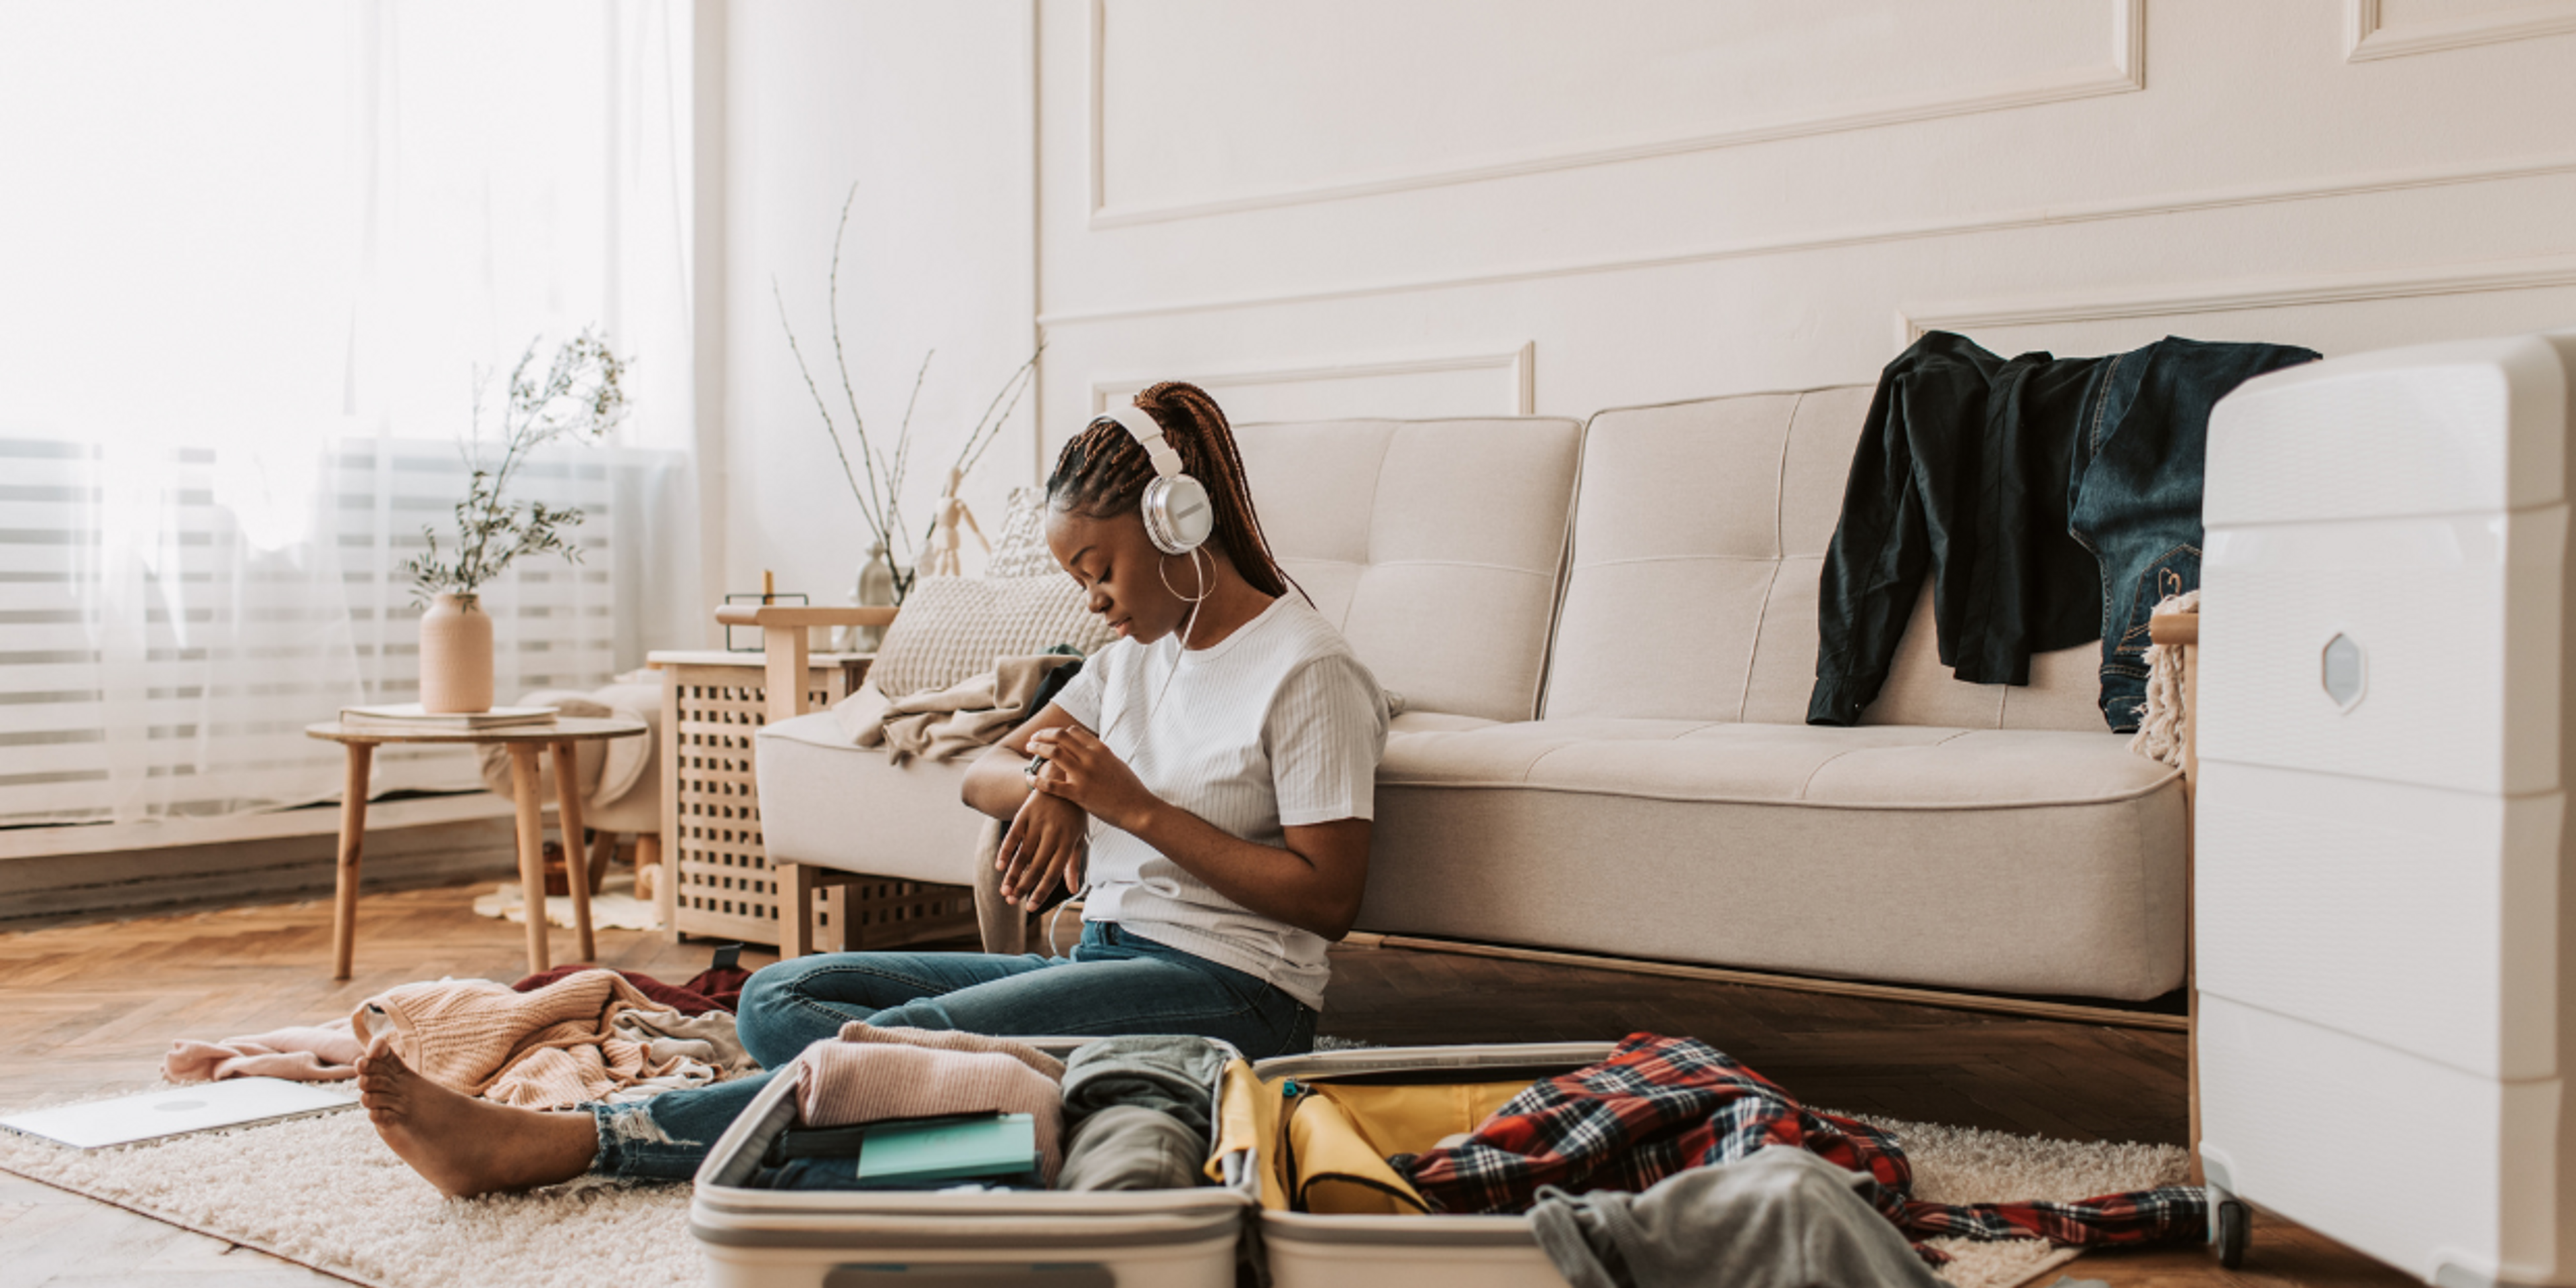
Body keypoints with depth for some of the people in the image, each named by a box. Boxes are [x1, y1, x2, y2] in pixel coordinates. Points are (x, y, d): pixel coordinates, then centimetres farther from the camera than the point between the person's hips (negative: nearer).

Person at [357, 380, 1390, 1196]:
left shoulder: (1305, 669, -7)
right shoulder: (1137, 652, 18)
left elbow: (1329, 898, -13)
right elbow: (982, 771, 19)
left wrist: (1132, 803, -15)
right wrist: (1049, 785, -6)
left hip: (1227, 992, -9)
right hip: (1108, 963, 9)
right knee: (782, 998, -6)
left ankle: (556, 1143, -28)